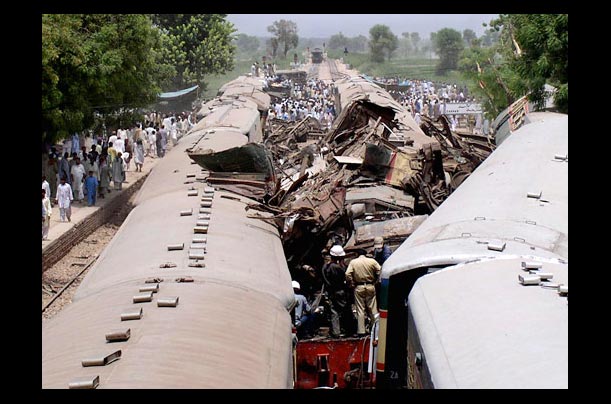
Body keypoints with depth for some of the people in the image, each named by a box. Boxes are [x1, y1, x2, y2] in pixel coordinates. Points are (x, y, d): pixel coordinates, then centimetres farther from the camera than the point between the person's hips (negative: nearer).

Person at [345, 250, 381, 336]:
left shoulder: (353, 262, -1)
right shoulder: (372, 261, -2)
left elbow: (348, 274, -10)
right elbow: (379, 271, -6)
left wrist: (352, 284, 1)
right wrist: (376, 282, 3)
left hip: (358, 288, 0)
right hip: (370, 287, 0)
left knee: (360, 310, 3)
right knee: (373, 309, 7)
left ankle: (361, 331, 1)